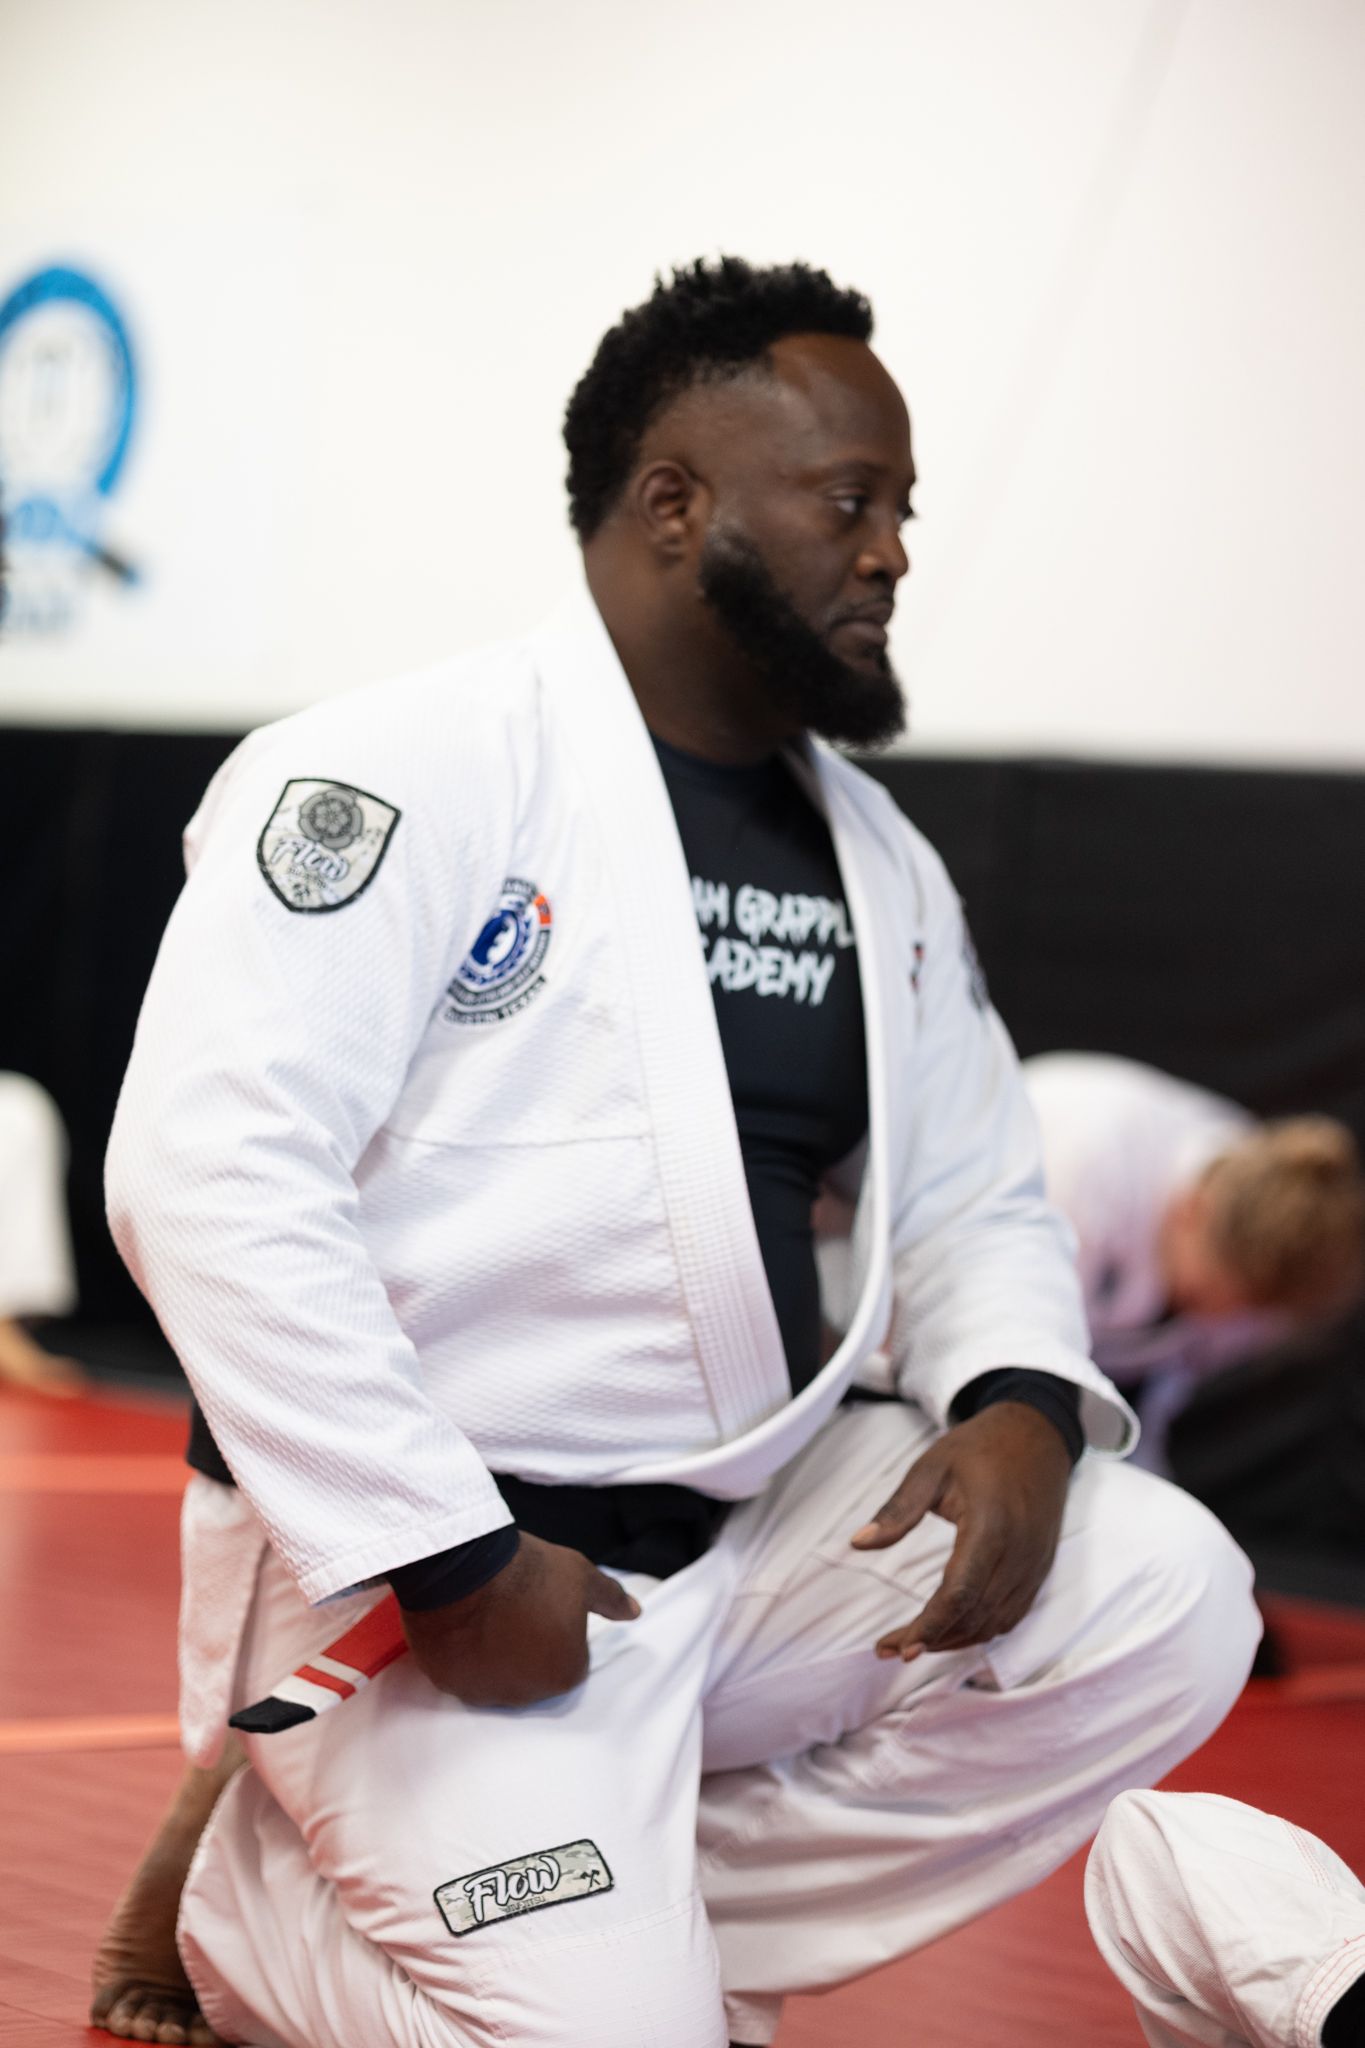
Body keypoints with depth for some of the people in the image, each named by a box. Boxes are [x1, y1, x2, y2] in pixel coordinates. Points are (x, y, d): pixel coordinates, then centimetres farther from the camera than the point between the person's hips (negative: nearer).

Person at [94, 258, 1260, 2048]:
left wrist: (1020, 1406, -7)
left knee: (1162, 1606, -11)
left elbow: (976, 1198, 18)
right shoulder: (402, 778, -13)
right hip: (426, 1559, -7)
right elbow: (205, 1167, -22)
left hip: (761, 1528, 7)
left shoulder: (882, 865, 12)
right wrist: (451, 1561, -23)